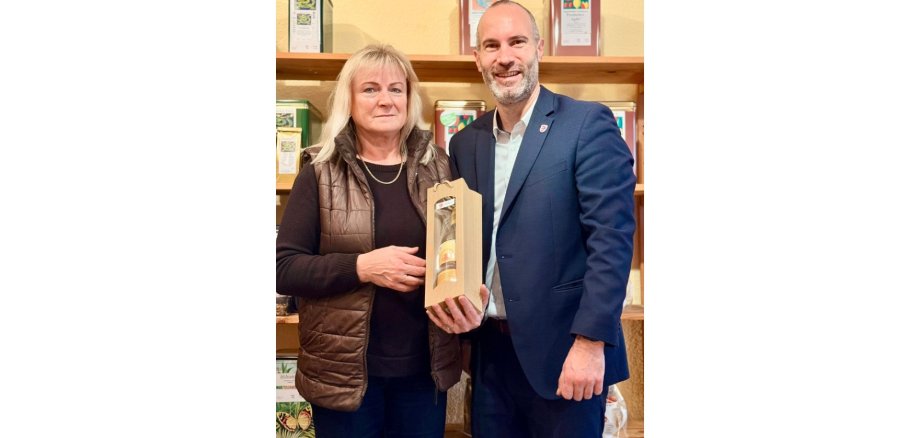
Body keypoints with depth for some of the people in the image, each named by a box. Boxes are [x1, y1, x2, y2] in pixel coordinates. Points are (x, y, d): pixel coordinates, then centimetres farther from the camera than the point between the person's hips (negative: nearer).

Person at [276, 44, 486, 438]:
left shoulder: (436, 166, 2)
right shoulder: (321, 172, -5)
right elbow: (283, 268, -8)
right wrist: (361, 267, -21)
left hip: (426, 364, 3)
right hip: (345, 368, -2)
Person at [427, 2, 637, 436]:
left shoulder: (588, 124, -9)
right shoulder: (465, 142, 8)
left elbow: (611, 236, -14)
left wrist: (590, 342, -19)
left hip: (562, 348, -5)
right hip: (489, 349, 5)